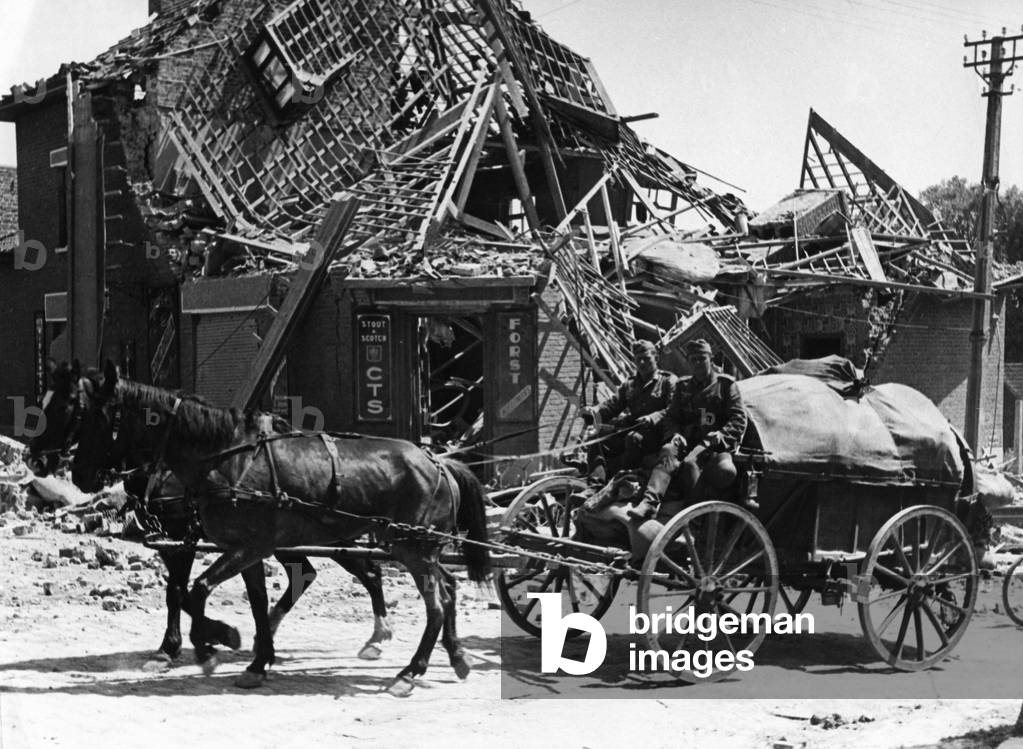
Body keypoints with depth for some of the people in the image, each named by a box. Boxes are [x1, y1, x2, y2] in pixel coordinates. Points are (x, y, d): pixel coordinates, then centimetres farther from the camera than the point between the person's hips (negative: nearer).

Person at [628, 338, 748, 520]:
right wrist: (675, 434, -3)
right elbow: (671, 417, 20)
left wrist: (720, 436, -14)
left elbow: (738, 420, 3)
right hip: (688, 440, 3)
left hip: (715, 444, -3)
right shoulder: (683, 386, 23)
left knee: (691, 461, -38)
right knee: (668, 451, -31)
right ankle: (650, 501, -48)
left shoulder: (725, 384, 10)